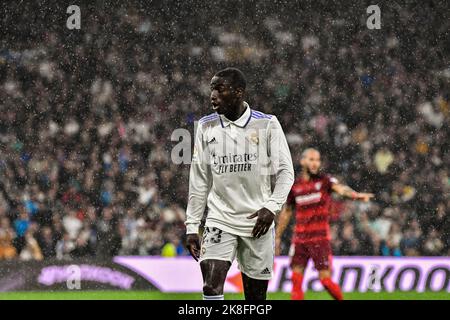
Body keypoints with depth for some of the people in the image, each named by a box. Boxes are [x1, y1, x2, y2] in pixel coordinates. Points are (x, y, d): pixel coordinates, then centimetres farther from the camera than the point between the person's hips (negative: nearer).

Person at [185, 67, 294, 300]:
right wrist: (192, 226, 6)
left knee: (256, 295, 4)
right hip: (219, 218, 1)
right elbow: (199, 180, 9)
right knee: (211, 287, -17)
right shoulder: (206, 126, 6)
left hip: (257, 221, -1)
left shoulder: (267, 124, -1)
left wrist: (272, 206, -14)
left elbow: (285, 171, 1)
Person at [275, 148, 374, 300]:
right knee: (296, 279, -1)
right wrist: (277, 237, 19)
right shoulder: (294, 185, 6)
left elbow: (340, 188, -25)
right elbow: (286, 212, 17)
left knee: (325, 279, -6)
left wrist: (356, 195, -46)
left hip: (320, 238, -3)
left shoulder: (324, 180, -4)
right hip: (299, 239, 3)